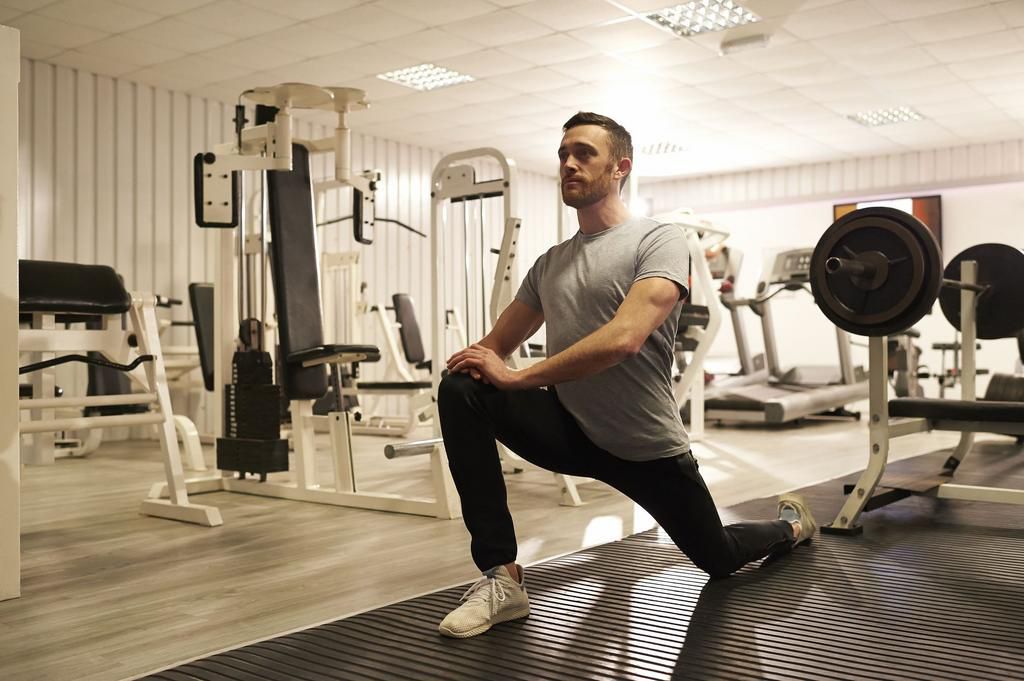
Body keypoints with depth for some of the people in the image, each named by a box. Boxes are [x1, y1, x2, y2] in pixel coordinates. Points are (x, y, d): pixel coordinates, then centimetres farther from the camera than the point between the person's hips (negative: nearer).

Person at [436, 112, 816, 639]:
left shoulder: (658, 241, -13)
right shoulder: (549, 264, 7)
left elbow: (624, 338, -29)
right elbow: (496, 346, 10)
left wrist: (519, 377, -30)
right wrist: (478, 362, -16)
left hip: (644, 446, -4)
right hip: (570, 429, 4)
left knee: (719, 560, 14)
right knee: (462, 391, -22)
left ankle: (792, 525, 53)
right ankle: (502, 579, -20)